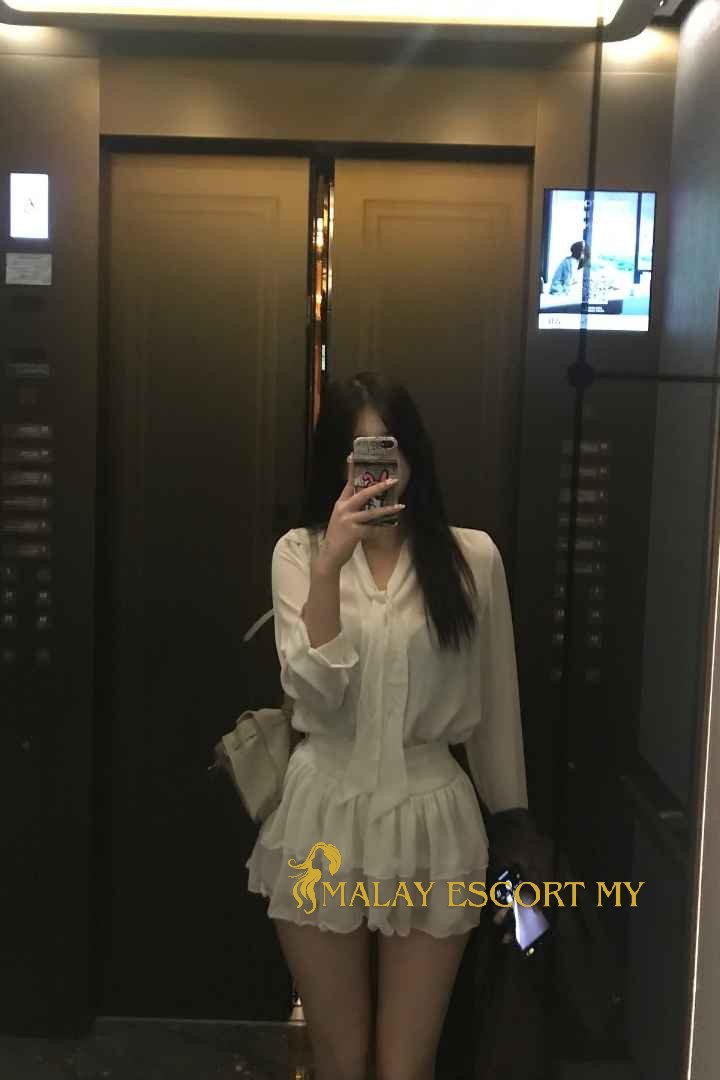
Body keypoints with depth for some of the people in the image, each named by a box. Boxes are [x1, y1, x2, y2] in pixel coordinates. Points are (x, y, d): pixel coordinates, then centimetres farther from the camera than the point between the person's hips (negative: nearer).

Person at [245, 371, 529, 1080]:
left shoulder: (472, 557, -2)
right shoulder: (299, 551, -1)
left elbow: (494, 707, 6)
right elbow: (315, 693, -13)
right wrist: (330, 565, -24)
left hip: (431, 820, 0)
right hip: (324, 822, 1)